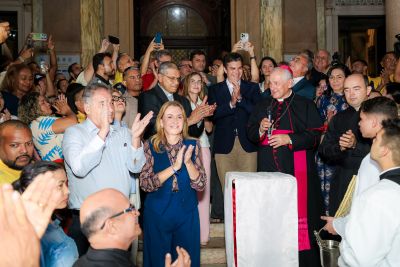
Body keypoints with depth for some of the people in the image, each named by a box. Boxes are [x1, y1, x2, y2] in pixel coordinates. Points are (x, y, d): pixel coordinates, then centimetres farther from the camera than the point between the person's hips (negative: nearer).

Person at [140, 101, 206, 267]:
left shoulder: (192, 145, -1)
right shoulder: (151, 146, -5)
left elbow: (200, 185, -5)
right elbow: (145, 184, -15)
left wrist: (188, 162, -21)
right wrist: (175, 167, -23)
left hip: (187, 214, 2)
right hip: (157, 214, -1)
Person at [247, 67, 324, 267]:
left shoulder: (305, 105, 3)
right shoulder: (262, 106, 16)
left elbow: (315, 135, -4)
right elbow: (250, 133, 15)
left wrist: (289, 139, -14)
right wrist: (260, 129, -6)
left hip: (296, 170, -3)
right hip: (268, 169, 4)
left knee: (299, 212, -6)